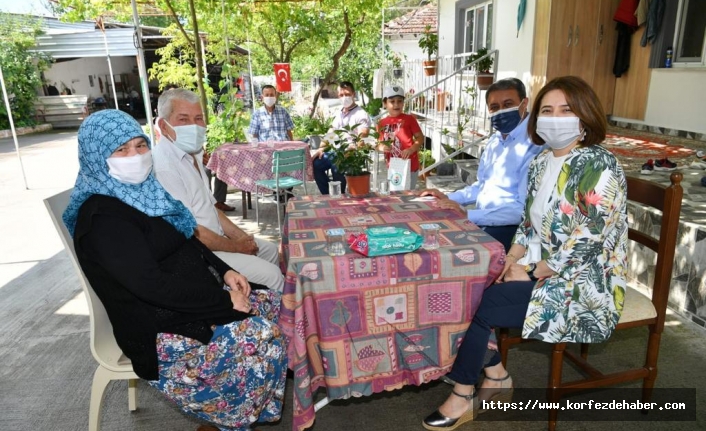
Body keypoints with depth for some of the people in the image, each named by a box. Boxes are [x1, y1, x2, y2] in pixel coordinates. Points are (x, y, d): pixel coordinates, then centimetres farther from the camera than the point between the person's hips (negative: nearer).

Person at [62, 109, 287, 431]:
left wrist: (224, 272, -1)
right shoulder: (102, 217, -21)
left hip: (191, 298, 9)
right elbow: (151, 285, -27)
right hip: (160, 329, -9)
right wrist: (225, 302, -23)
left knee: (273, 303, 2)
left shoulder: (143, 191, 8)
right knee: (262, 334, -18)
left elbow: (187, 241, 14)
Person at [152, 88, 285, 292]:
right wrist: (236, 247, -13)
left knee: (270, 250, 20)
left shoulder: (191, 155, 8)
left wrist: (241, 236, 4)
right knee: (271, 275, -12)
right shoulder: (164, 166, -24)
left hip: (214, 238, 10)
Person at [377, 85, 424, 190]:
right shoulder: (382, 123, 5)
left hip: (409, 166, -4)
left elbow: (420, 138, -4)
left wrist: (411, 150, -20)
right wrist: (381, 147, -10)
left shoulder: (409, 119, -5)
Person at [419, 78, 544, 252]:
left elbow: (525, 209, -25)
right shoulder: (494, 141, 13)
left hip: (510, 228, -8)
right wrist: (448, 197, 10)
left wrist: (468, 214, -25)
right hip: (481, 221, 8)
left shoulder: (534, 144, -18)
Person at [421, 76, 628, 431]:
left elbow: (587, 241, -22)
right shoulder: (541, 162, 7)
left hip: (581, 284, -7)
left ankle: (463, 397, 3)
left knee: (480, 303, -18)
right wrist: (512, 259, -4)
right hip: (539, 270, 8)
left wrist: (530, 273, -18)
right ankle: (497, 378, 6)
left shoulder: (599, 167, -17)